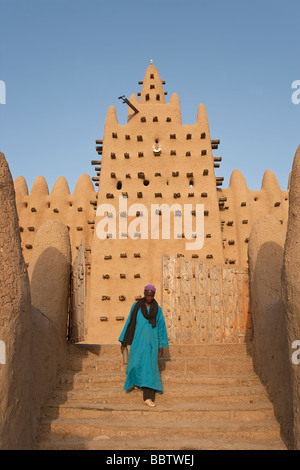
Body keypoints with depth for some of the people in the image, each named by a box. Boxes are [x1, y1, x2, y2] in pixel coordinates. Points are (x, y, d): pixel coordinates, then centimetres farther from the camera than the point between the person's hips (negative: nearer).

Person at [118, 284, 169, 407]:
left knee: (149, 368, -7)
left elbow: (161, 327, 5)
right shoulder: (136, 306, 1)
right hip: (138, 341, 0)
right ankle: (136, 379, 30)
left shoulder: (157, 309, 3)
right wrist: (123, 341, 3)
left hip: (151, 342, 0)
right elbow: (129, 323, 4)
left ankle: (148, 398, -6)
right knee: (136, 364, -6)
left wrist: (161, 347, 1)